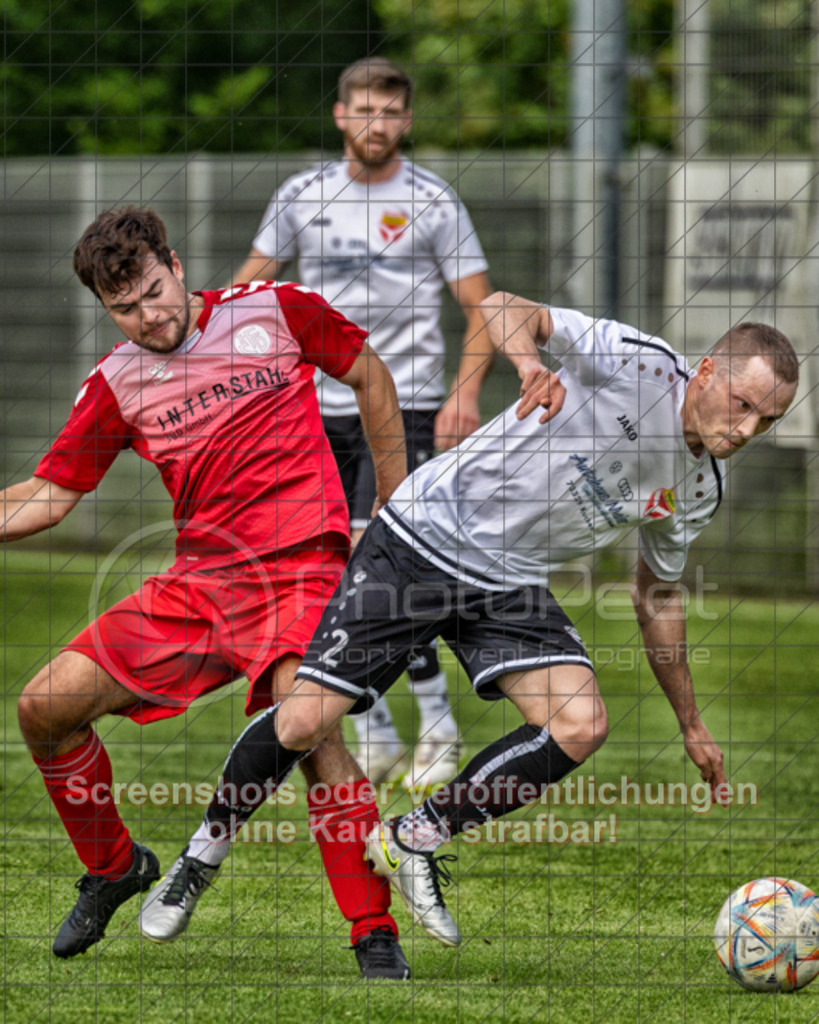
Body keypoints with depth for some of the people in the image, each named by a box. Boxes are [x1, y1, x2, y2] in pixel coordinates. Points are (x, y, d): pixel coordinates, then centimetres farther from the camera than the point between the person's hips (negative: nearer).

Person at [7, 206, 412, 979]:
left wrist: (395, 508, 15)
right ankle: (113, 867, 23)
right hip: (197, 581, 5)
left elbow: (369, 376, 15)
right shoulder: (117, 384, 9)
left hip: (298, 566, -5)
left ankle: (377, 937, -24)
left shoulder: (275, 313, 2)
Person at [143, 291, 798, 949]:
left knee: (581, 727, -18)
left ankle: (413, 842, -3)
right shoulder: (636, 361, -16)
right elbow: (504, 308, -19)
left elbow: (658, 597, 19)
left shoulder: (700, 490, 3)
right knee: (304, 724, -10)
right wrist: (531, 361, -42)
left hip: (511, 586, 6)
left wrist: (691, 724, 23)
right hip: (422, 541, -6)